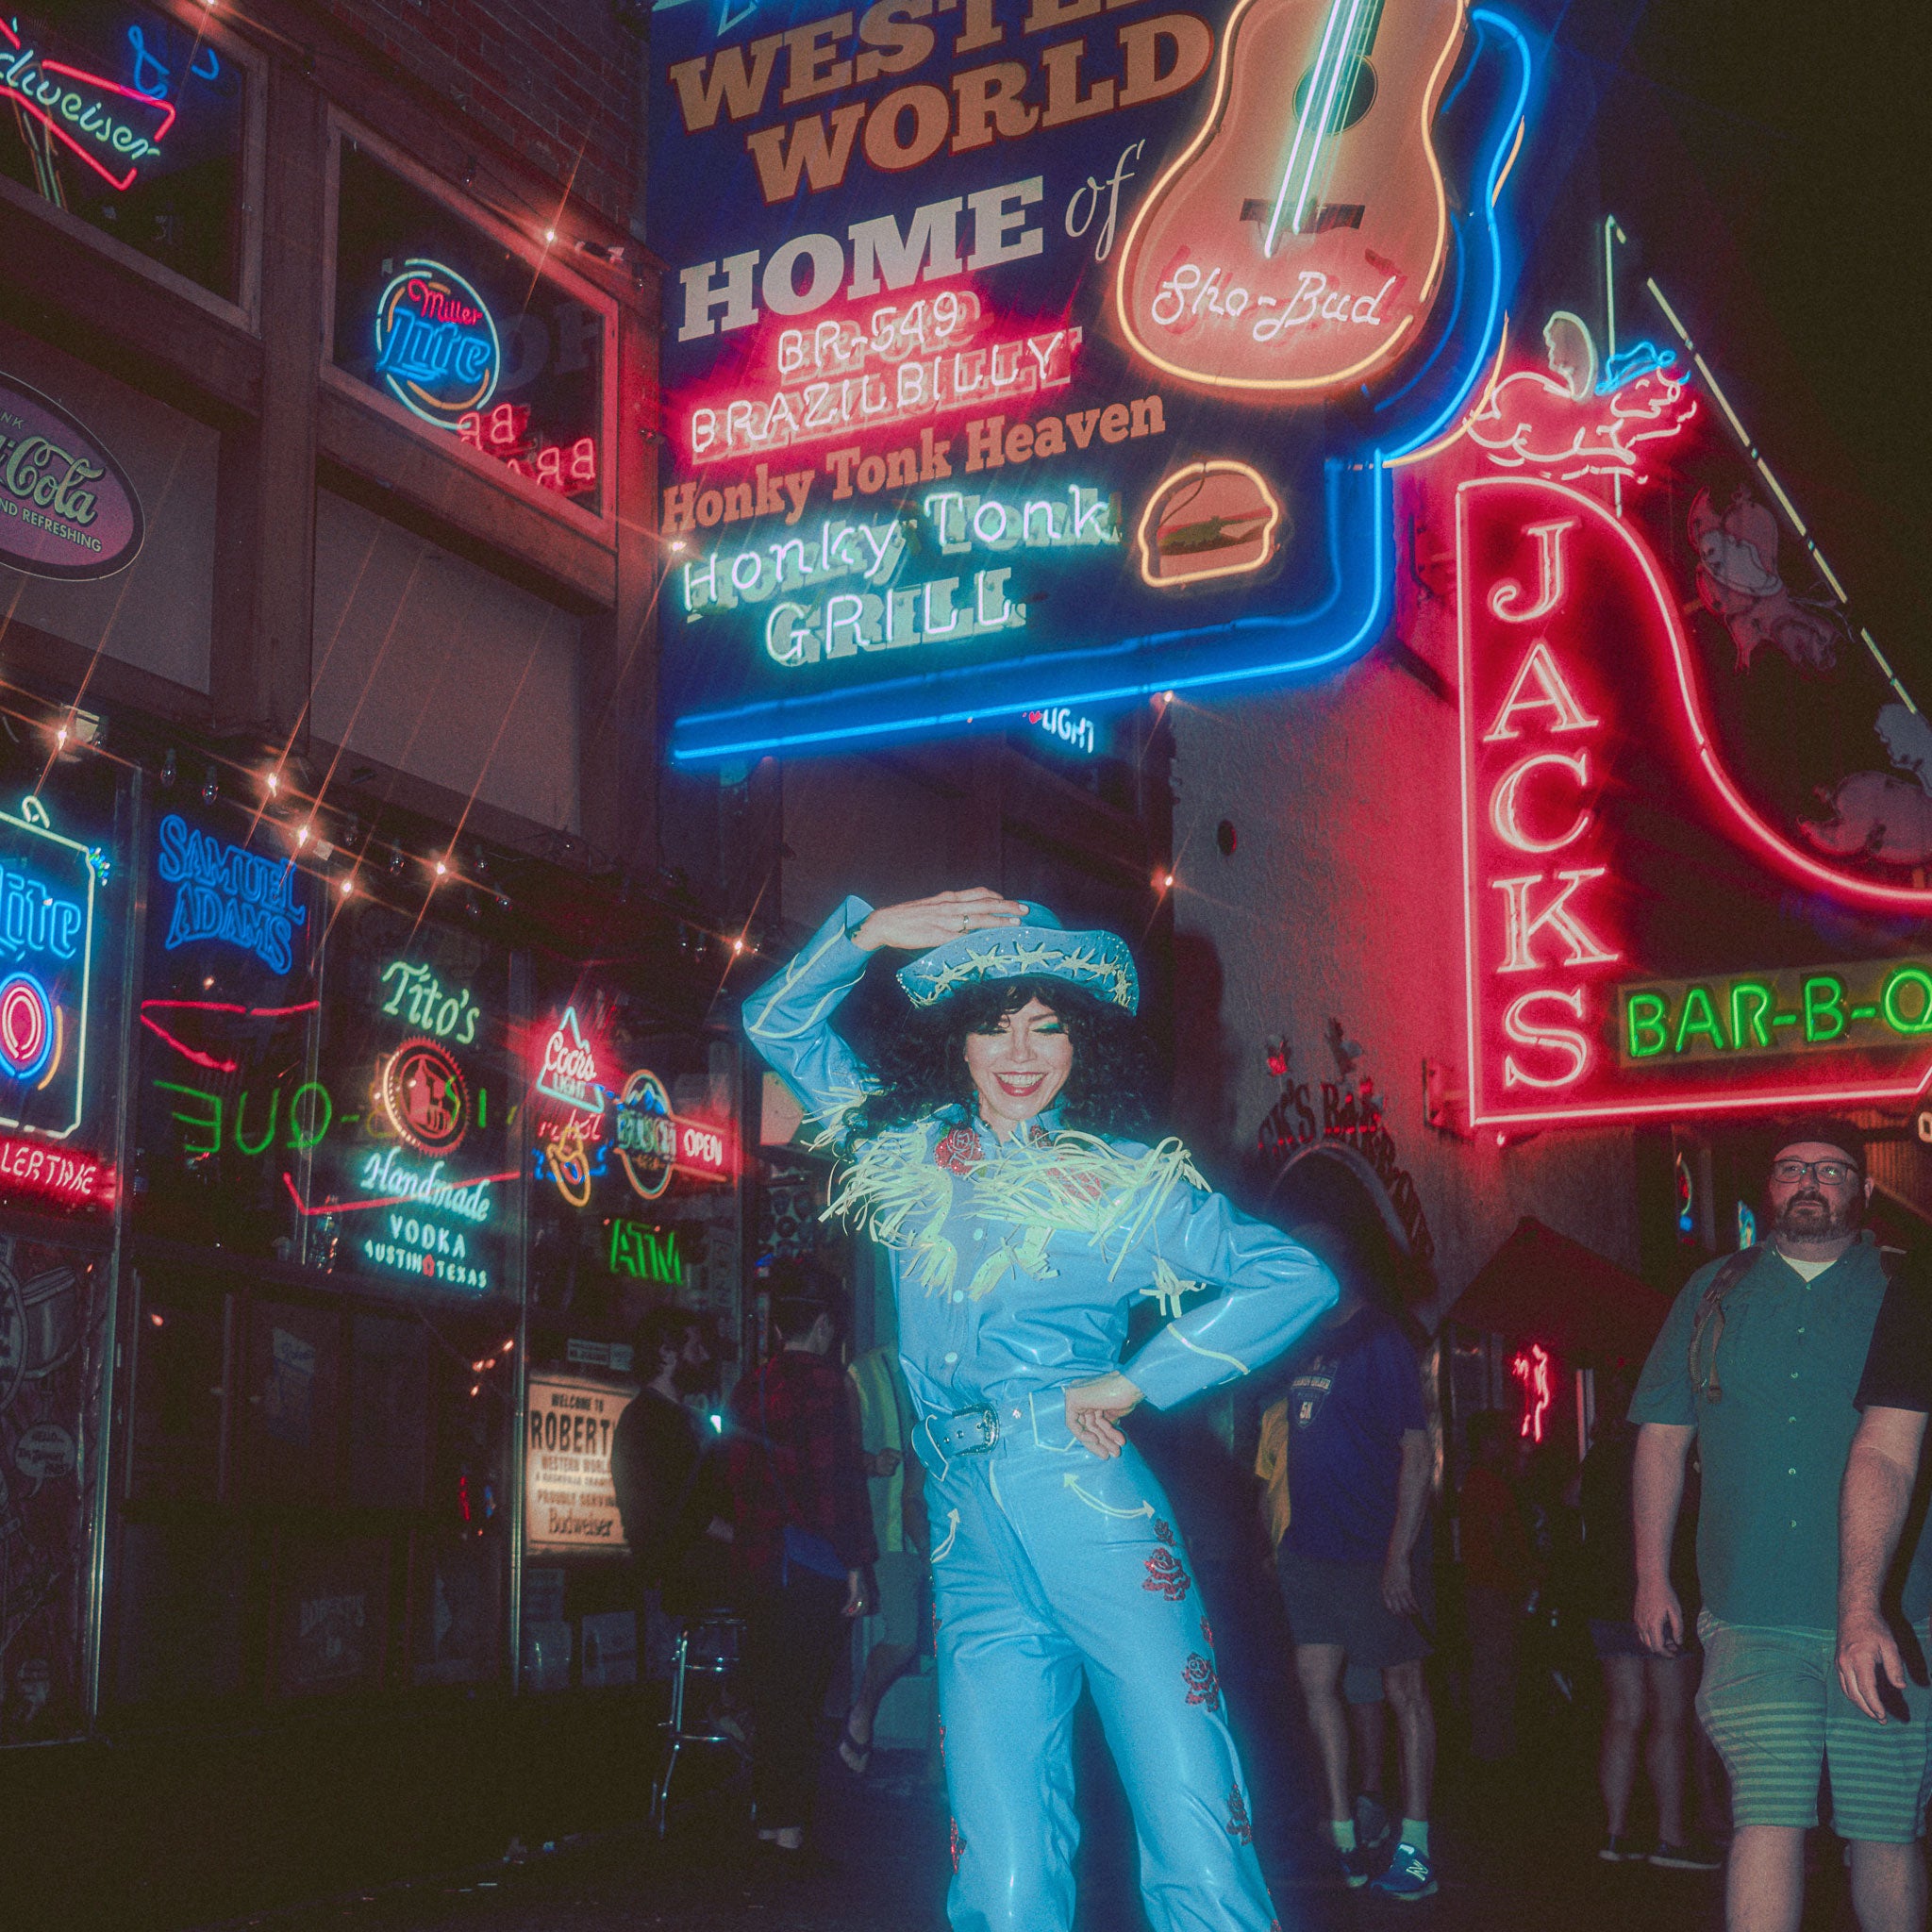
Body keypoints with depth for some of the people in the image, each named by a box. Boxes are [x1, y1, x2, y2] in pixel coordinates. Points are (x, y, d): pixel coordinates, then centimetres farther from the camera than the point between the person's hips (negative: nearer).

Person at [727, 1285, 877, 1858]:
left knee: (770, 1688, 13)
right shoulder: (820, 1380, -9)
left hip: (754, 1559, 7)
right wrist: (855, 1562, -12)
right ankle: (790, 1825, -3)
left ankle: (769, 1816, 18)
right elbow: (834, 1477, -14)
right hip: (809, 1563, -7)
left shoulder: (748, 1388, 12)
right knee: (800, 1691, -4)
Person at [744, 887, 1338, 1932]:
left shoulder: (1124, 1180, 6)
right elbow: (778, 1022, 24)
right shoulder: (909, 1152, 16)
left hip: (1095, 1521, -3)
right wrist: (870, 929, 7)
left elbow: (1297, 1278, 0)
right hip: (972, 1548, 3)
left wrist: (1133, 1383, -3)